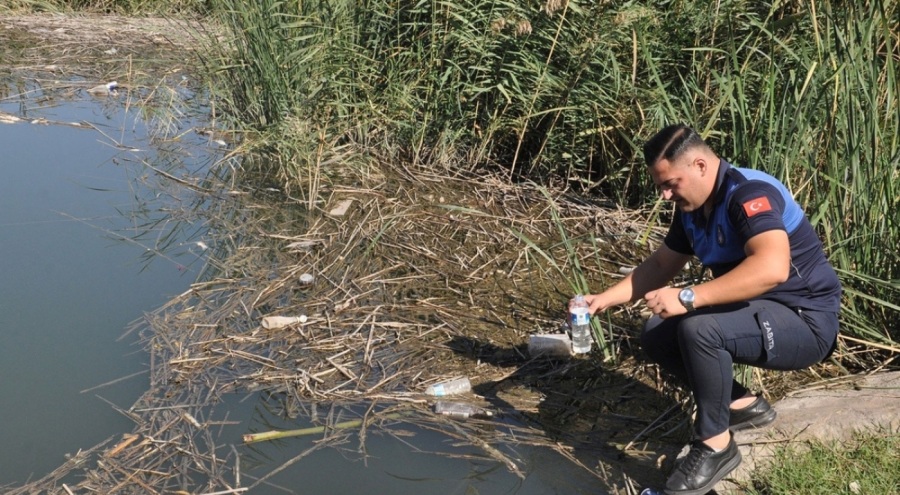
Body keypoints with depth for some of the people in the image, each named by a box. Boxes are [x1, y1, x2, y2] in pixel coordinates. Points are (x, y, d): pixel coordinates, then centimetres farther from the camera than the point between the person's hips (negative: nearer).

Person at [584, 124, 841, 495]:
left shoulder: (748, 193, -25)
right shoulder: (692, 209, 3)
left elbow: (772, 268, -42)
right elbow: (660, 265, 17)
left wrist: (688, 297, -41)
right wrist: (605, 299, 6)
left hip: (806, 323, -9)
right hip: (755, 313, 9)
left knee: (698, 329, -31)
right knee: (656, 336, 1)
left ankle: (716, 444, -13)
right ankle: (741, 404, 10)